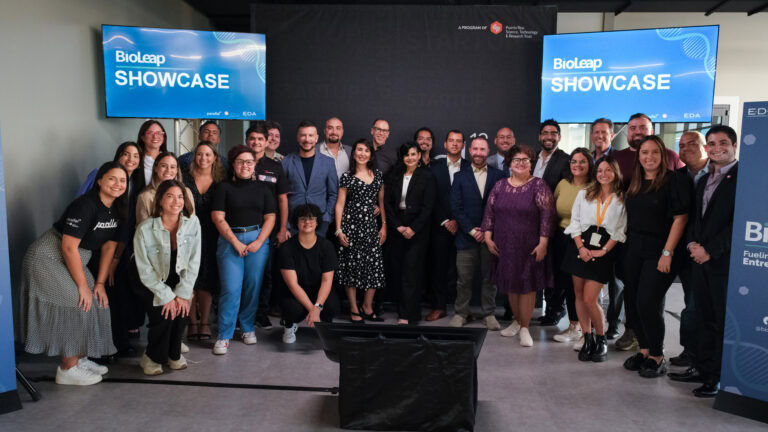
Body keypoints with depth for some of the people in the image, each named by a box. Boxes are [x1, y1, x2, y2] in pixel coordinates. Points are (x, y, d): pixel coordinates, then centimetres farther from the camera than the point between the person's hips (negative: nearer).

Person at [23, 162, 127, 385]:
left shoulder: (117, 210, 0)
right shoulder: (85, 205, -25)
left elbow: (109, 247, 4)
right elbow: (69, 247, -25)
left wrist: (100, 283, 0)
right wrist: (82, 285, -21)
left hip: (73, 261, 9)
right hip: (48, 258, -8)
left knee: (95, 303, 5)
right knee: (77, 306, -13)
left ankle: (79, 358, 17)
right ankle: (68, 369, -3)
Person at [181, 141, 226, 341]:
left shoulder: (220, 181, 4)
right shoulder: (185, 176, 1)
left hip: (208, 237, 0)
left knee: (206, 279, 1)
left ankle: (205, 321, 11)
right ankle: (192, 321, 11)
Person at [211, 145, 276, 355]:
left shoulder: (262, 188, 12)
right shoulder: (224, 187, 5)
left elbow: (270, 217, 8)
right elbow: (218, 217, -2)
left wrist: (259, 242, -5)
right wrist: (236, 242, -9)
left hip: (258, 239, 2)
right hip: (230, 240, -2)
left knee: (253, 286, 4)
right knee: (231, 289, -8)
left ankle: (248, 328, 21)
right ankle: (224, 336, 1)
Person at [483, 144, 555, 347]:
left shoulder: (538, 186, -5)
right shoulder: (500, 186, 6)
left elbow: (547, 215, -10)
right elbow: (489, 212, 8)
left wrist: (543, 243, -15)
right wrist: (488, 237, 1)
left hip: (529, 247, -4)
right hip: (504, 246, 4)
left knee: (528, 285, 2)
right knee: (510, 285, 13)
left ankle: (524, 328, 13)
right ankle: (517, 321, 30)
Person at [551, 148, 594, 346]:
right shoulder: (563, 184, 6)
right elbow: (553, 209, 16)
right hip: (562, 239, 5)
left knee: (577, 284, -1)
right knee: (565, 283, 10)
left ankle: (577, 327, 15)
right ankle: (574, 325, 26)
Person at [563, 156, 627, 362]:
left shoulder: (623, 199, 4)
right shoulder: (583, 194, 11)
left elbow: (621, 230, 1)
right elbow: (575, 222, 6)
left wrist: (604, 250, -9)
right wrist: (580, 247, -7)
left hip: (604, 252, -3)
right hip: (580, 247, 3)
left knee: (589, 298, -8)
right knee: (579, 294, 5)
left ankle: (601, 339, 13)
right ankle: (587, 339, 16)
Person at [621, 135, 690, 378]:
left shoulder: (674, 180, -9)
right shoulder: (635, 183, 11)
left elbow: (680, 217, -13)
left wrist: (667, 253, -17)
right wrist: (628, 244, 9)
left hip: (659, 251, -6)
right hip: (634, 250, 6)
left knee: (648, 303, -7)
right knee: (632, 301, 8)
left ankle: (657, 358, 11)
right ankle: (644, 350, 24)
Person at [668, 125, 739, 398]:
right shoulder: (704, 181, 17)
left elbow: (739, 223, -15)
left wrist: (710, 250, -16)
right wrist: (692, 243, 0)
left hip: (725, 261, -7)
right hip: (701, 259, 7)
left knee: (725, 321, 1)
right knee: (704, 318, 14)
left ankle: (720, 378, 11)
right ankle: (702, 368, 25)